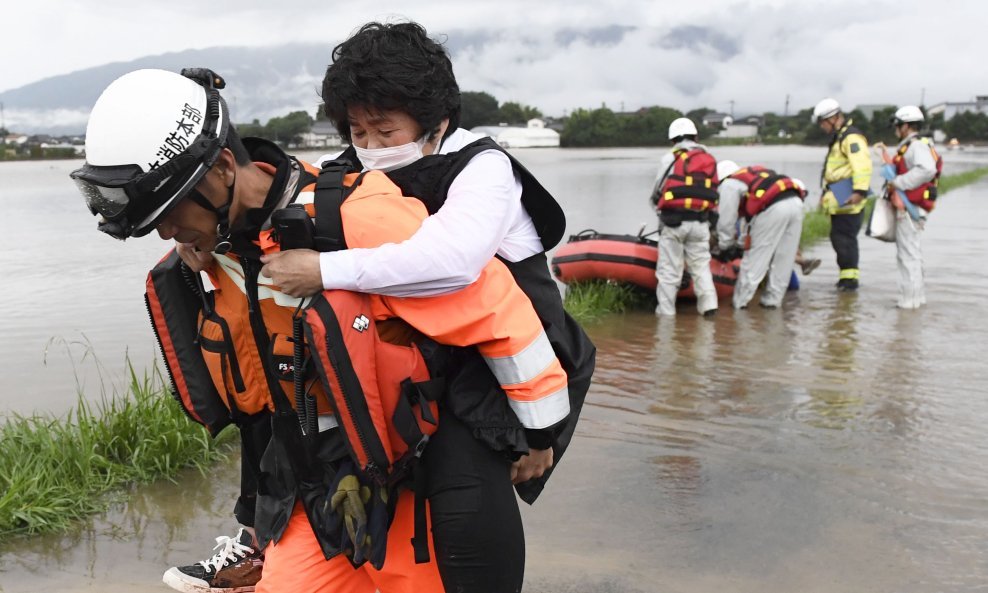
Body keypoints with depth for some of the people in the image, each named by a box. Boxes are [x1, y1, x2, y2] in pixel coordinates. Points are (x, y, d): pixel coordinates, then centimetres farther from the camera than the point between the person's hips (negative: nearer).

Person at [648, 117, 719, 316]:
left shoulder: (670, 158, -1)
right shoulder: (710, 160, 12)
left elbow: (657, 194, 0)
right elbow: (714, 194, 7)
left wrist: (661, 209, 19)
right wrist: (710, 217, 15)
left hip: (673, 221, -3)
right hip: (700, 223, 4)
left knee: (669, 268, 3)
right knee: (701, 265, 14)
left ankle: (666, 309, 6)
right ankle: (708, 304, 6)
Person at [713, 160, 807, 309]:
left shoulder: (729, 184, 15)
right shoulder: (754, 172, 38)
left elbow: (726, 221, 11)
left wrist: (725, 247, 25)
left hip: (774, 208, -7)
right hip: (796, 201, 7)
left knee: (755, 258, 1)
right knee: (784, 258, 14)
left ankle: (740, 301, 5)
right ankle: (772, 299, 21)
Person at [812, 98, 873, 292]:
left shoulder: (851, 137, -13)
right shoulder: (838, 138, 21)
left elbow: (863, 166, -24)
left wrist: (860, 191, -31)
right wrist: (827, 194, 30)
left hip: (847, 201, -10)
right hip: (838, 201, 10)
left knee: (844, 237, -9)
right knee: (838, 237, 12)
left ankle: (849, 277, -5)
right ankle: (848, 276, 20)